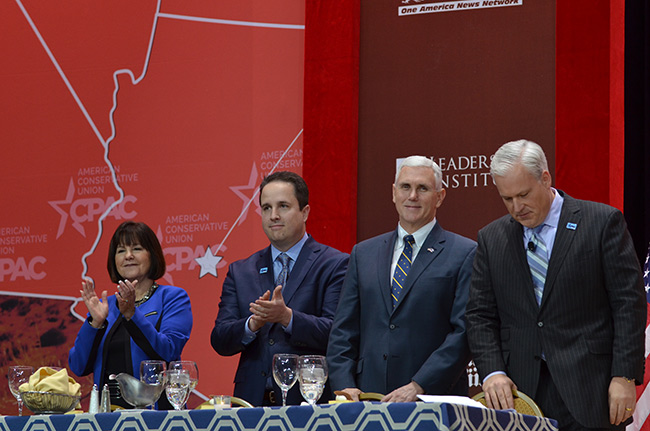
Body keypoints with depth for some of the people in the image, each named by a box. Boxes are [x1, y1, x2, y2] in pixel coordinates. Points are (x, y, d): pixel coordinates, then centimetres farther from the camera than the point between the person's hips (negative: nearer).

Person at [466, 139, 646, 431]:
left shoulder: (603, 222, 1)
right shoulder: (492, 238, 12)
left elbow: (628, 304, -2)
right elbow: (480, 315, 10)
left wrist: (625, 377, -9)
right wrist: (492, 372, -6)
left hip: (588, 390, -3)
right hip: (518, 391, 3)